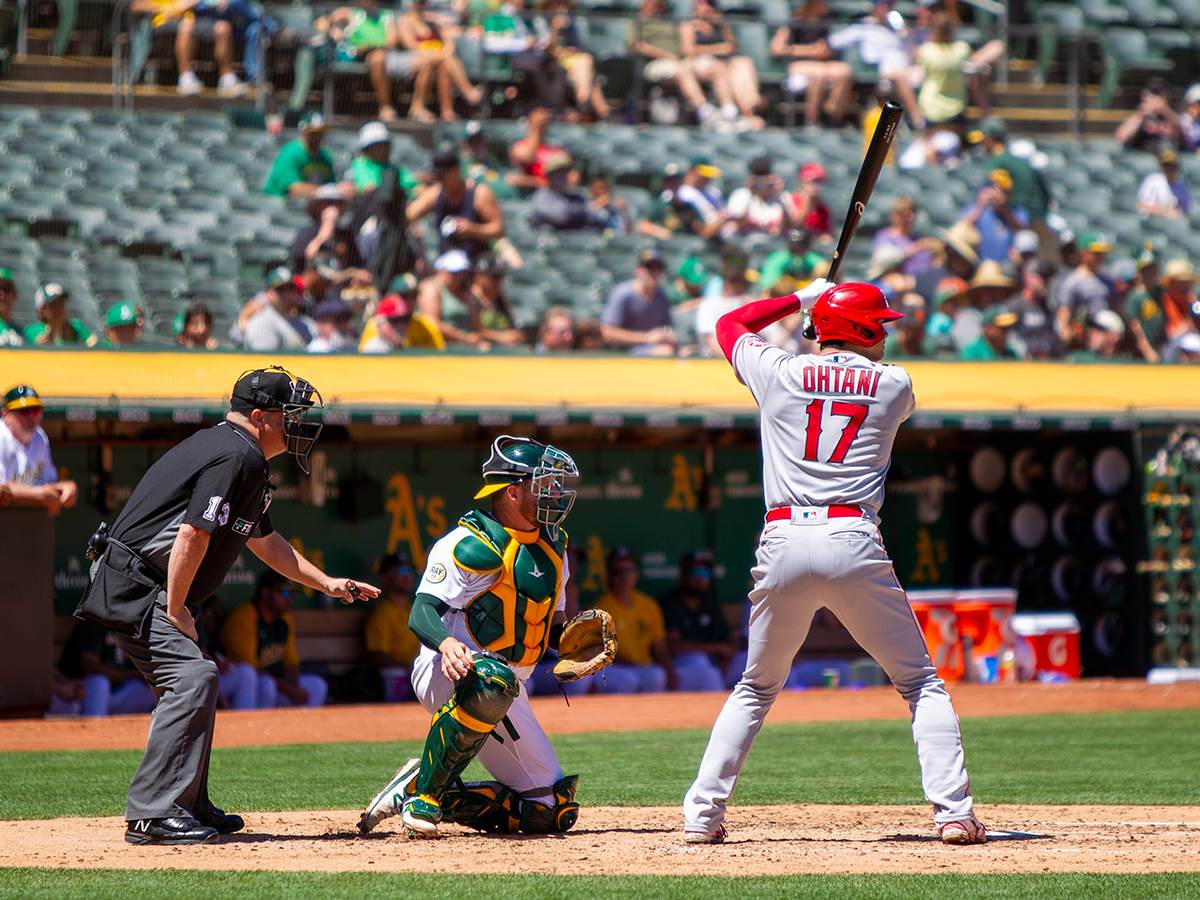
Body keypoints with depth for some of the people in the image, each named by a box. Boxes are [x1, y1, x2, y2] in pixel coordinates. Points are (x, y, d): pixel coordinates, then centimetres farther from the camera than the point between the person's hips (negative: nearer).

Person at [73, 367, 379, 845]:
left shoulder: (245, 460, 20)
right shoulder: (237, 457, -15)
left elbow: (263, 540, 31)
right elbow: (193, 534, -23)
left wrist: (327, 583, 29)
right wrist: (176, 610, -18)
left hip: (131, 586, 11)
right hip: (133, 585, -11)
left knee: (190, 682, 17)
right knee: (193, 677, -19)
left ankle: (188, 806, 24)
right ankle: (152, 813, -22)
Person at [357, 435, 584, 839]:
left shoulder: (553, 545, 11)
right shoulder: (471, 544, -14)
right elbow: (422, 611, -23)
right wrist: (445, 643, -46)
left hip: (504, 689, 8)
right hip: (449, 671, -8)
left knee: (553, 811, 1)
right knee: (491, 679, -44)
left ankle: (427, 792, 11)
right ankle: (426, 791, -27)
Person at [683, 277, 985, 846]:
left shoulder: (779, 373, 10)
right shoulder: (894, 387, 9)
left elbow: (730, 323, 30)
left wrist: (800, 300, 39)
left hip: (783, 542, 2)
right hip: (854, 543, -2)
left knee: (756, 688, 18)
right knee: (921, 683, 8)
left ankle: (702, 815, 11)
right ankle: (953, 812, -5)